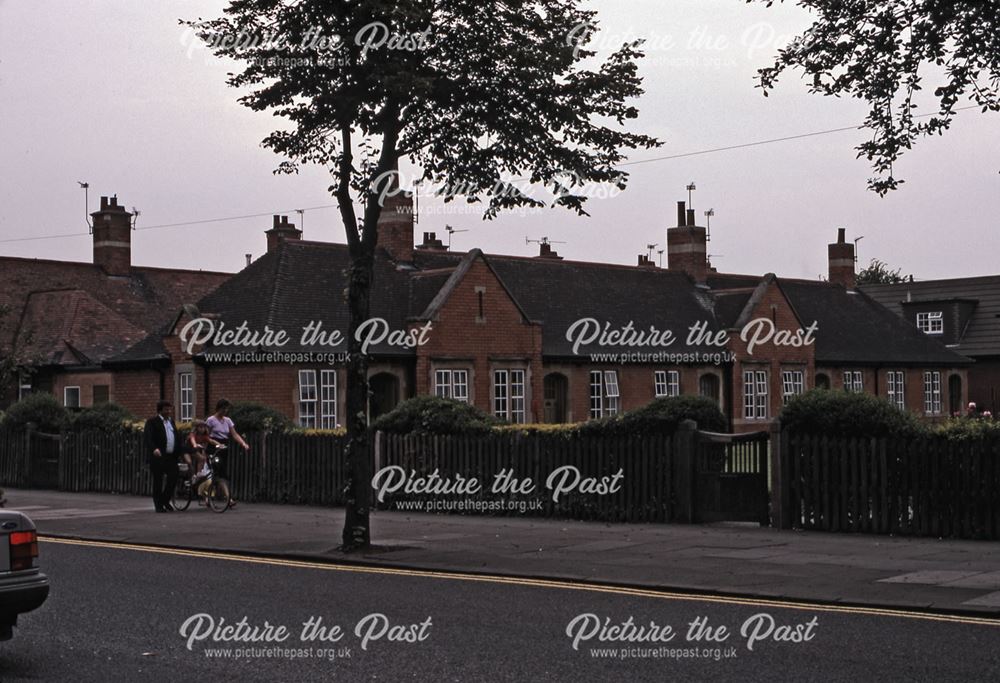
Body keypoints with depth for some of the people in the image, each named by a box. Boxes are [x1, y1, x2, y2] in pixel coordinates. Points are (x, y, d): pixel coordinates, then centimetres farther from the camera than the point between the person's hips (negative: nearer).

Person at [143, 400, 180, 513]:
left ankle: (165, 501, 20)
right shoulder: (152, 422, -6)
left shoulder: (171, 421, 18)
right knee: (158, 481, 1)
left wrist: (179, 451, 14)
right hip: (158, 456, -6)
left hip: (171, 456, 6)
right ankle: (158, 505, 10)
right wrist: (154, 449, -34)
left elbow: (176, 438, 23)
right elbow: (147, 437, -17)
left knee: (173, 478, 2)